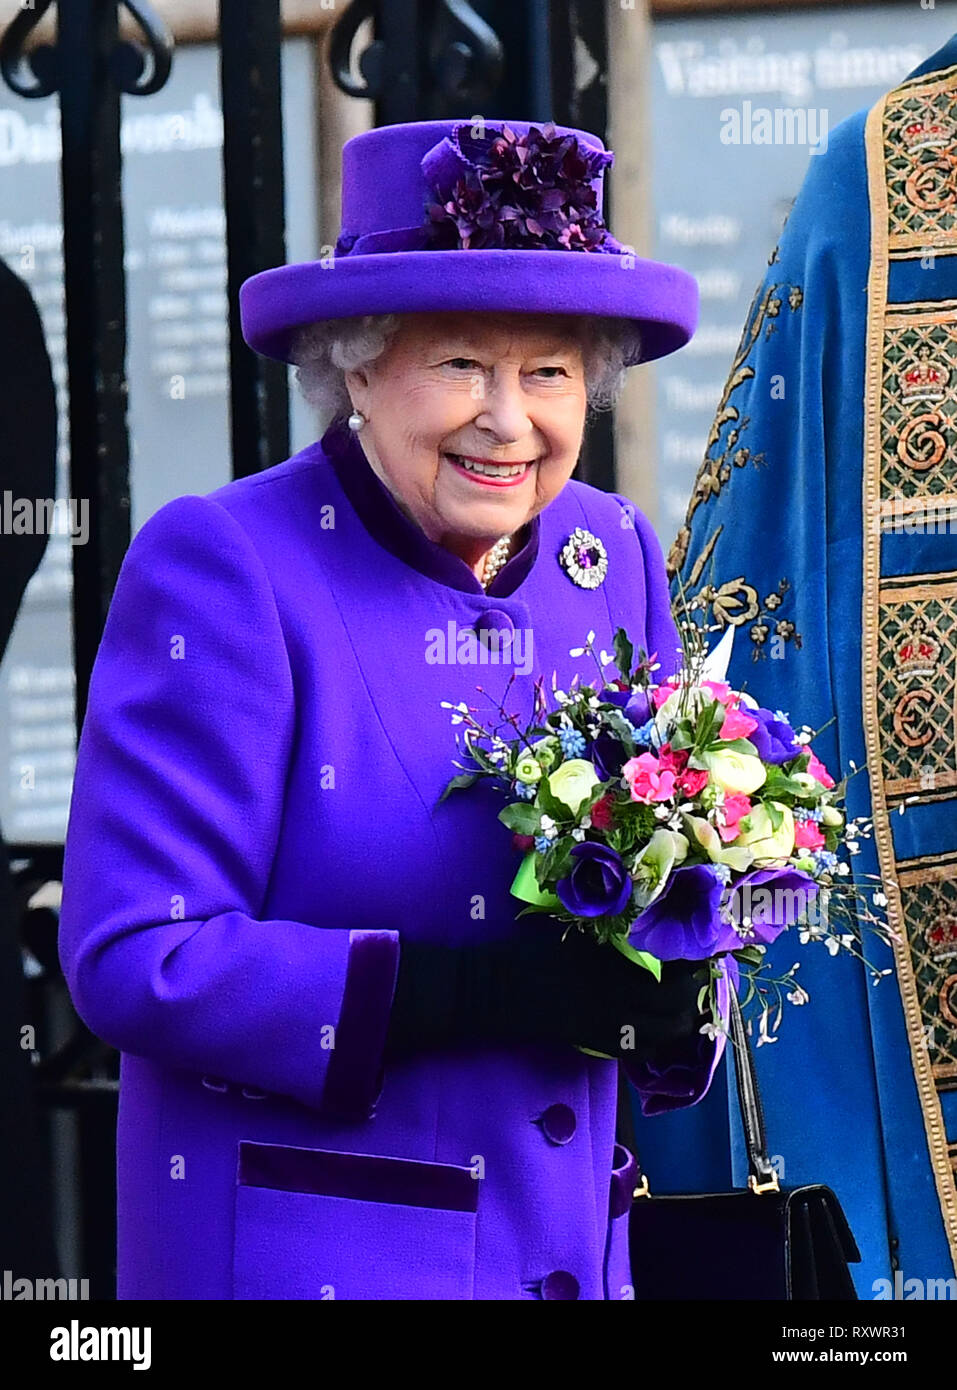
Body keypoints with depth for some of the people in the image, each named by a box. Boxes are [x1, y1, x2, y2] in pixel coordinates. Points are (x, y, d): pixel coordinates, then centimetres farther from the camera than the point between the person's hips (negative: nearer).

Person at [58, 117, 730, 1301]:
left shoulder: (613, 556, 7)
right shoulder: (219, 567, -11)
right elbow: (134, 960, -17)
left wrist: (676, 999, -8)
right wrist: (466, 993, -23)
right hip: (298, 1257, -6)